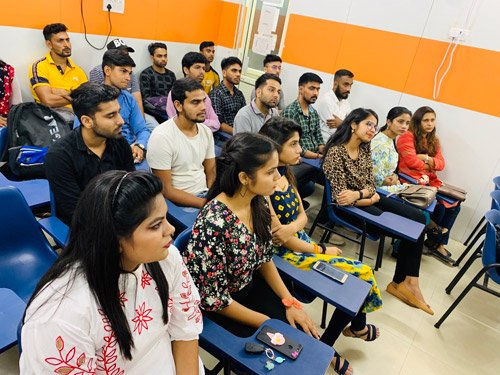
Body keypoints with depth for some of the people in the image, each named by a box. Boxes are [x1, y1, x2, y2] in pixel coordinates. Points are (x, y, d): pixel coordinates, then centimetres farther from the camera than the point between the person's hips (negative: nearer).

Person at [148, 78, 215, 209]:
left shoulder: (206, 131, 4)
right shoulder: (161, 137, -15)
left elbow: (211, 172, 10)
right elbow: (166, 190, -14)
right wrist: (206, 203, -19)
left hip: (205, 195, 7)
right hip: (179, 203, -6)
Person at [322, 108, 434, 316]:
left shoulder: (365, 148, 7)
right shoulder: (336, 152, -17)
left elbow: (370, 185, 2)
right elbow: (341, 196, -20)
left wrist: (357, 194, -21)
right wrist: (370, 199, -9)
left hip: (367, 198, 8)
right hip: (348, 206, -8)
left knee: (418, 218, -7)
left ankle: (406, 281, -2)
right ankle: (402, 282, 9)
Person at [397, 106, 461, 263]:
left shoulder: (434, 141, 18)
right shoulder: (408, 137, -6)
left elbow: (441, 164, 8)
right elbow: (411, 161, -17)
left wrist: (426, 158, -12)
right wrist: (430, 165, -1)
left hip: (430, 180, 8)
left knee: (454, 204, -5)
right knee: (439, 206, -21)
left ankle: (439, 243, 6)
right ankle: (433, 241, 6)